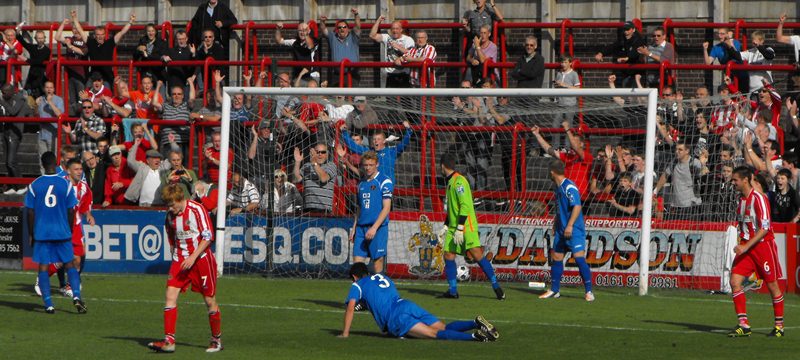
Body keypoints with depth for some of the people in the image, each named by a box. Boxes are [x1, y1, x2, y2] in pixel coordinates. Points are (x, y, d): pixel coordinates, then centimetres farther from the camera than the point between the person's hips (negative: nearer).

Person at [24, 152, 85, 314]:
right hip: (62, 232, 0)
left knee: (43, 267, 3)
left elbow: (30, 212, -1)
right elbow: (71, 211, 1)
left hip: (41, 233, 0)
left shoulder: (34, 185, -3)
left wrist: (31, 235, 9)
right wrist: (70, 231, 14)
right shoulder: (66, 184, -3)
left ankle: (48, 304, -3)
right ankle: (76, 296, -8)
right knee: (70, 264, 9)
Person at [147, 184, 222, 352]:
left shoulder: (196, 209, -13)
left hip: (201, 258, -5)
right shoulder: (170, 215, 5)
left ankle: (217, 340, 19)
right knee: (170, 295, -11)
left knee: (210, 300, 2)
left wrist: (193, 257, -21)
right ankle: (169, 341, -15)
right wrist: (176, 257, 14)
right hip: (180, 260, 5)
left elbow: (208, 237, -15)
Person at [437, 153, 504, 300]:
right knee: (448, 256, 1)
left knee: (477, 254, -15)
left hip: (466, 227, -9)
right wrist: (445, 227, 24)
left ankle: (496, 286, -12)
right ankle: (452, 291, 3)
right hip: (453, 227, 9)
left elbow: (465, 205, -19)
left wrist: (460, 229, -23)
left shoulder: (459, 181, -11)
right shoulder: (450, 182, 18)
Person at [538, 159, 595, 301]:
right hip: (561, 230, 9)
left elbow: (577, 206, -23)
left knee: (579, 257, -13)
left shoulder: (569, 187, -16)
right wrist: (555, 224, 26)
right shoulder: (558, 188, 13)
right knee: (556, 258, 10)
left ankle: (589, 292, -11)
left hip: (574, 230, -9)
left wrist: (570, 225, -28)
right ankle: (554, 291, 20)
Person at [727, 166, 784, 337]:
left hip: (763, 245, -7)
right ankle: (743, 325, -7)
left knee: (772, 285, 2)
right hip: (745, 247, 7)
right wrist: (741, 246, 15)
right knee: (734, 281, -8)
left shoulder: (759, 198, -14)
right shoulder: (742, 200, 9)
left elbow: (764, 228, -19)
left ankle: (779, 325, 17)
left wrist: (746, 246, -22)